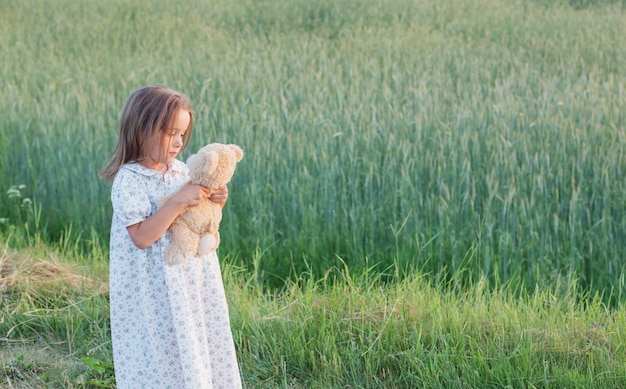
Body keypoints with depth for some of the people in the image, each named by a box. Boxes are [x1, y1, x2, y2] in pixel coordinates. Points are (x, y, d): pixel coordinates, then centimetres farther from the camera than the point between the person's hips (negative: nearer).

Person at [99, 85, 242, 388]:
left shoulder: (180, 171, 6)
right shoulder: (129, 180, -15)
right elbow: (141, 237, -23)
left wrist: (214, 203, -5)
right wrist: (178, 202, -26)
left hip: (193, 281, 7)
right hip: (155, 291, -7)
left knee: (200, 350, 14)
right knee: (164, 360, 2)